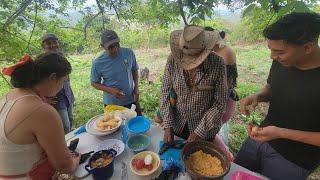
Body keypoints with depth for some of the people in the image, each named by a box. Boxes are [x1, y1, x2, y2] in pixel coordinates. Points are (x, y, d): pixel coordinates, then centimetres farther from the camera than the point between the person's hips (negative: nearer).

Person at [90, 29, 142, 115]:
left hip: (131, 100, 2)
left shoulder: (129, 53, -9)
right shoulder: (98, 63, -15)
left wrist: (136, 87, -7)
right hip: (112, 104, -2)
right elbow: (94, 83, -4)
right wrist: (110, 90, -20)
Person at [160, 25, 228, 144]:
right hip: (177, 126, 2)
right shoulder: (173, 59, -16)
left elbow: (220, 103, -16)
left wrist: (198, 133, -18)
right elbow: (165, 94, -9)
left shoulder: (217, 64, -21)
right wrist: (168, 126, -13)